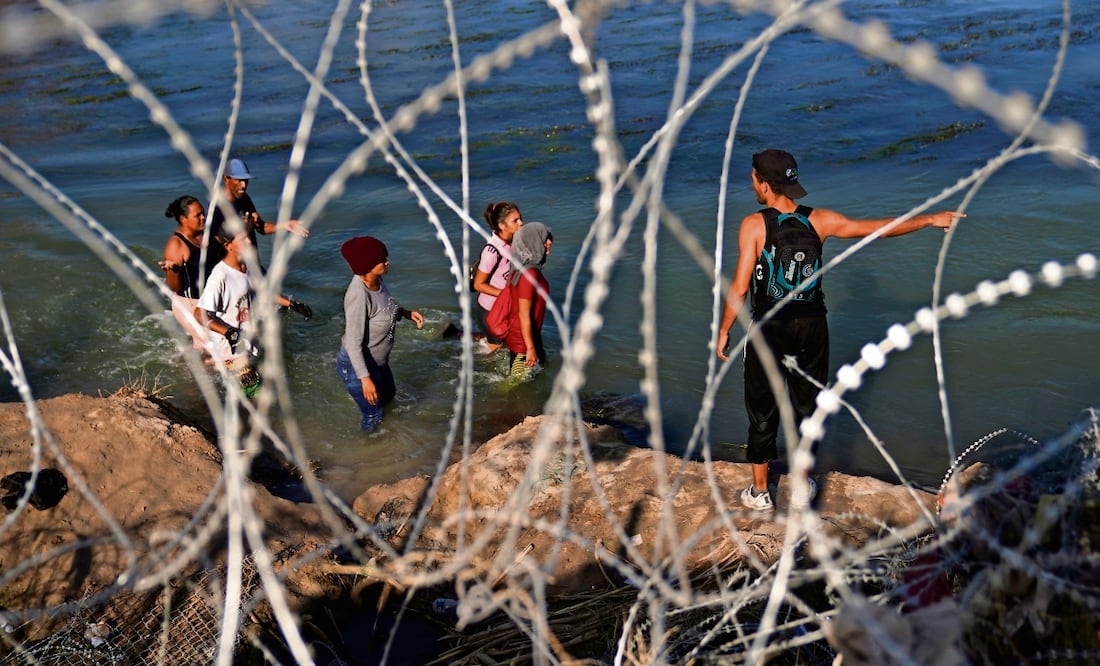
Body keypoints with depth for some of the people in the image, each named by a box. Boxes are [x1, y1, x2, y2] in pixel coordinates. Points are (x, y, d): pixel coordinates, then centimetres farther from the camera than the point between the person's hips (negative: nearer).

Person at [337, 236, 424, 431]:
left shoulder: (376, 280, -10)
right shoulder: (359, 296, -35)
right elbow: (353, 343, -30)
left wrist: (407, 313, -4)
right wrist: (365, 378, -29)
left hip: (377, 360, 9)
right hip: (358, 365, -8)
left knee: (388, 395, 32)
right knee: (374, 417, 13)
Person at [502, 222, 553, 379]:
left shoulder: (528, 268, 0)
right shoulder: (529, 274, -29)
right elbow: (524, 315, -26)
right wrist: (530, 348, -20)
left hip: (531, 335, 9)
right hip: (522, 342, -9)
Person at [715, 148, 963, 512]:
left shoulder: (754, 225, -16)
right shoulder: (818, 220, -6)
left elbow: (739, 287, -17)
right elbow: (877, 227, 1)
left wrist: (724, 331, -5)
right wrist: (930, 219, 13)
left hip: (768, 330, -3)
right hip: (811, 327, 3)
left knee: (762, 410, 11)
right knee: (807, 404, 18)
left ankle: (760, 492, 22)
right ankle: (803, 482, 32)